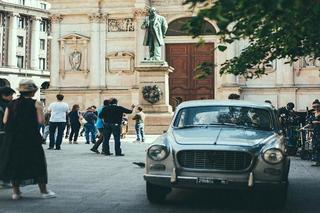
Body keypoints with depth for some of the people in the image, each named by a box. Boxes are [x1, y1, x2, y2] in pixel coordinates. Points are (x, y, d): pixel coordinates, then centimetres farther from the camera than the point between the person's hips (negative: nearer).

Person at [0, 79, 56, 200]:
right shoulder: (35, 104, -7)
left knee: (14, 163, 12)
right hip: (31, 139, -4)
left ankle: (15, 192, 15)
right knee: (37, 164, 5)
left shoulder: (11, 104, 5)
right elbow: (41, 121, -14)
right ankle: (43, 191, 8)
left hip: (13, 139, 4)